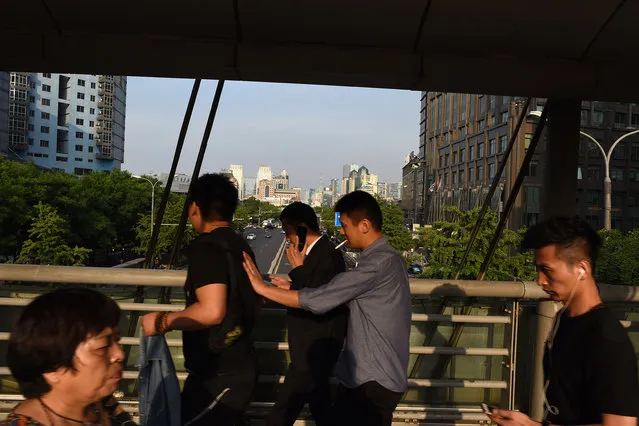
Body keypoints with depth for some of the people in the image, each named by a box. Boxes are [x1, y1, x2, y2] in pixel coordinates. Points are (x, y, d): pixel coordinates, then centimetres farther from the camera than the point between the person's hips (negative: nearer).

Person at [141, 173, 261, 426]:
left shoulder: (207, 247, -18)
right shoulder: (239, 246, 8)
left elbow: (211, 311, -27)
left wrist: (162, 322, -14)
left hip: (217, 375, -9)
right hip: (239, 366, 9)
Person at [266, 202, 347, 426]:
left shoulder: (327, 256, -22)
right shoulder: (320, 251, 7)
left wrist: (298, 269, -19)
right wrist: (292, 287, 6)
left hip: (313, 353, -10)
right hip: (314, 350, 10)